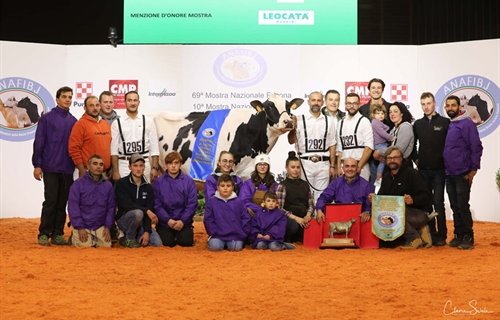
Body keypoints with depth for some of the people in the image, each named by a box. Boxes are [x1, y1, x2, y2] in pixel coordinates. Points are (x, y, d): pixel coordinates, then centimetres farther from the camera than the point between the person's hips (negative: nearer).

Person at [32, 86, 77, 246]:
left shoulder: (73, 121, 10)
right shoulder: (47, 118, -1)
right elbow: (39, 143, -3)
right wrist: (37, 165, -7)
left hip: (68, 169, 4)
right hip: (50, 168, -4)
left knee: (62, 203, 6)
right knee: (50, 201, -4)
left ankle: (58, 234, 12)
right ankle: (44, 234, 4)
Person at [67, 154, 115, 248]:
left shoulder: (108, 185, 4)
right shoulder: (78, 184, -6)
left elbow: (111, 207, 7)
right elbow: (73, 207, -8)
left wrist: (107, 227, -1)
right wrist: (80, 228, -13)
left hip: (100, 226, 3)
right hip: (83, 225, -3)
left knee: (107, 245, -10)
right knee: (85, 245, -17)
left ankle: (94, 240, 22)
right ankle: (74, 236, 17)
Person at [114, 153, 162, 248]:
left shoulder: (148, 188, 3)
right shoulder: (121, 183, -8)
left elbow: (150, 210, -4)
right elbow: (127, 205, -21)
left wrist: (147, 231, -16)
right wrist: (147, 211, -29)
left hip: (141, 222, 4)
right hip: (124, 219, -4)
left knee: (157, 242, -17)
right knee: (138, 213, -37)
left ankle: (136, 237, 12)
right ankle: (129, 238, -11)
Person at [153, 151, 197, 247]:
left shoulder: (189, 181, 1)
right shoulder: (158, 182, 0)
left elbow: (192, 204, -3)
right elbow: (157, 205, -4)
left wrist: (182, 221, -14)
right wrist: (168, 220, -16)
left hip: (183, 222, 0)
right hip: (165, 222, 0)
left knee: (186, 242, -19)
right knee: (167, 242, -20)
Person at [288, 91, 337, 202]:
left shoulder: (328, 121, 9)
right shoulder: (299, 120, 3)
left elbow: (332, 145, 10)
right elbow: (291, 141, -3)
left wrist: (332, 166, 5)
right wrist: (293, 127, -20)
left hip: (323, 164, 2)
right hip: (305, 163, -2)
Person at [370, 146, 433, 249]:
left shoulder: (411, 173, -9)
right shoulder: (386, 177, 12)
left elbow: (426, 197, -16)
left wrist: (413, 200, -35)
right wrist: (375, 198, -14)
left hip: (420, 213, -8)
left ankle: (414, 238, -10)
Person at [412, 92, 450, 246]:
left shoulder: (444, 122, -3)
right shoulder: (418, 124, 8)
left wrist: (446, 161, -7)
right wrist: (416, 159, 8)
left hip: (439, 170, -4)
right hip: (423, 170, 4)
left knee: (438, 203, -4)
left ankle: (441, 236, 3)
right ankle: (430, 234, 13)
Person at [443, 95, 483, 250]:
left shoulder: (467, 123, -9)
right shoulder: (447, 125, 12)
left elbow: (476, 147, -13)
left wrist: (473, 169, -16)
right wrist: (445, 169, 12)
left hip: (463, 174, -7)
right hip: (449, 174, 7)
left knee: (463, 207, -5)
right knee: (455, 207, 9)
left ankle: (468, 237, 3)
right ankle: (459, 235, 16)